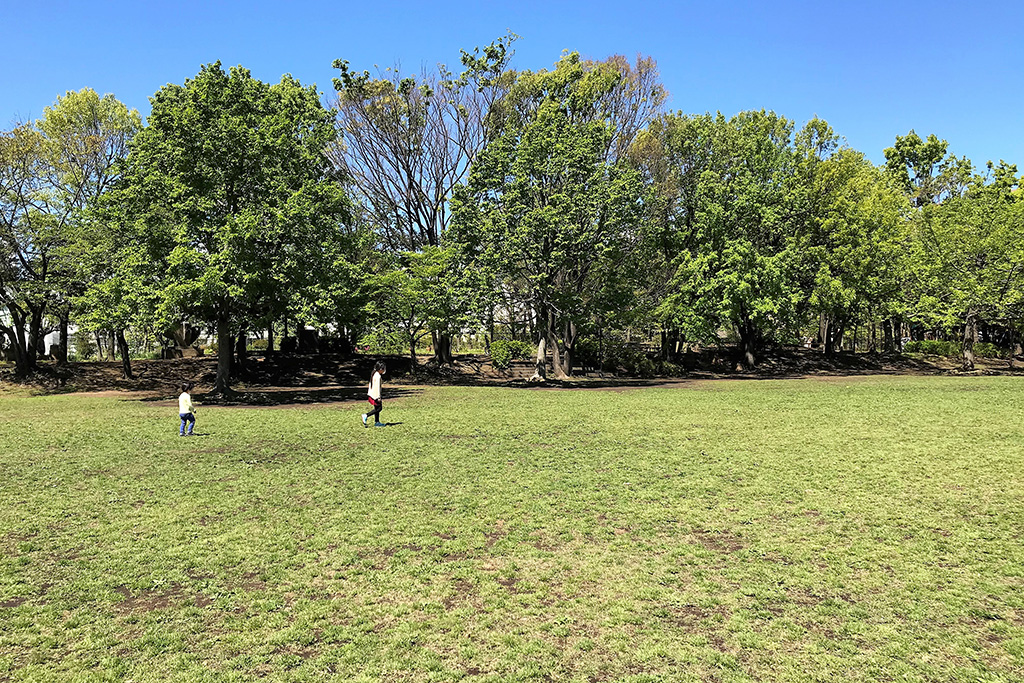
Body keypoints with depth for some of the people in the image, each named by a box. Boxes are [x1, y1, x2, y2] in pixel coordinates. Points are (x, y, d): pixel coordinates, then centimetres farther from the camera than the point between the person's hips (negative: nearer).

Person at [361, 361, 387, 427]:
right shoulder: (378, 376, -18)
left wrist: (368, 393, 26)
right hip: (375, 394, -10)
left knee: (377, 408, 13)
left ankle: (377, 422, 15)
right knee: (379, 408, -2)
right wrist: (379, 397, -19)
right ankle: (366, 415, -8)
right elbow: (378, 387, -20)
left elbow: (370, 384, 19)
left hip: (371, 394, 10)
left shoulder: (374, 374, 12)